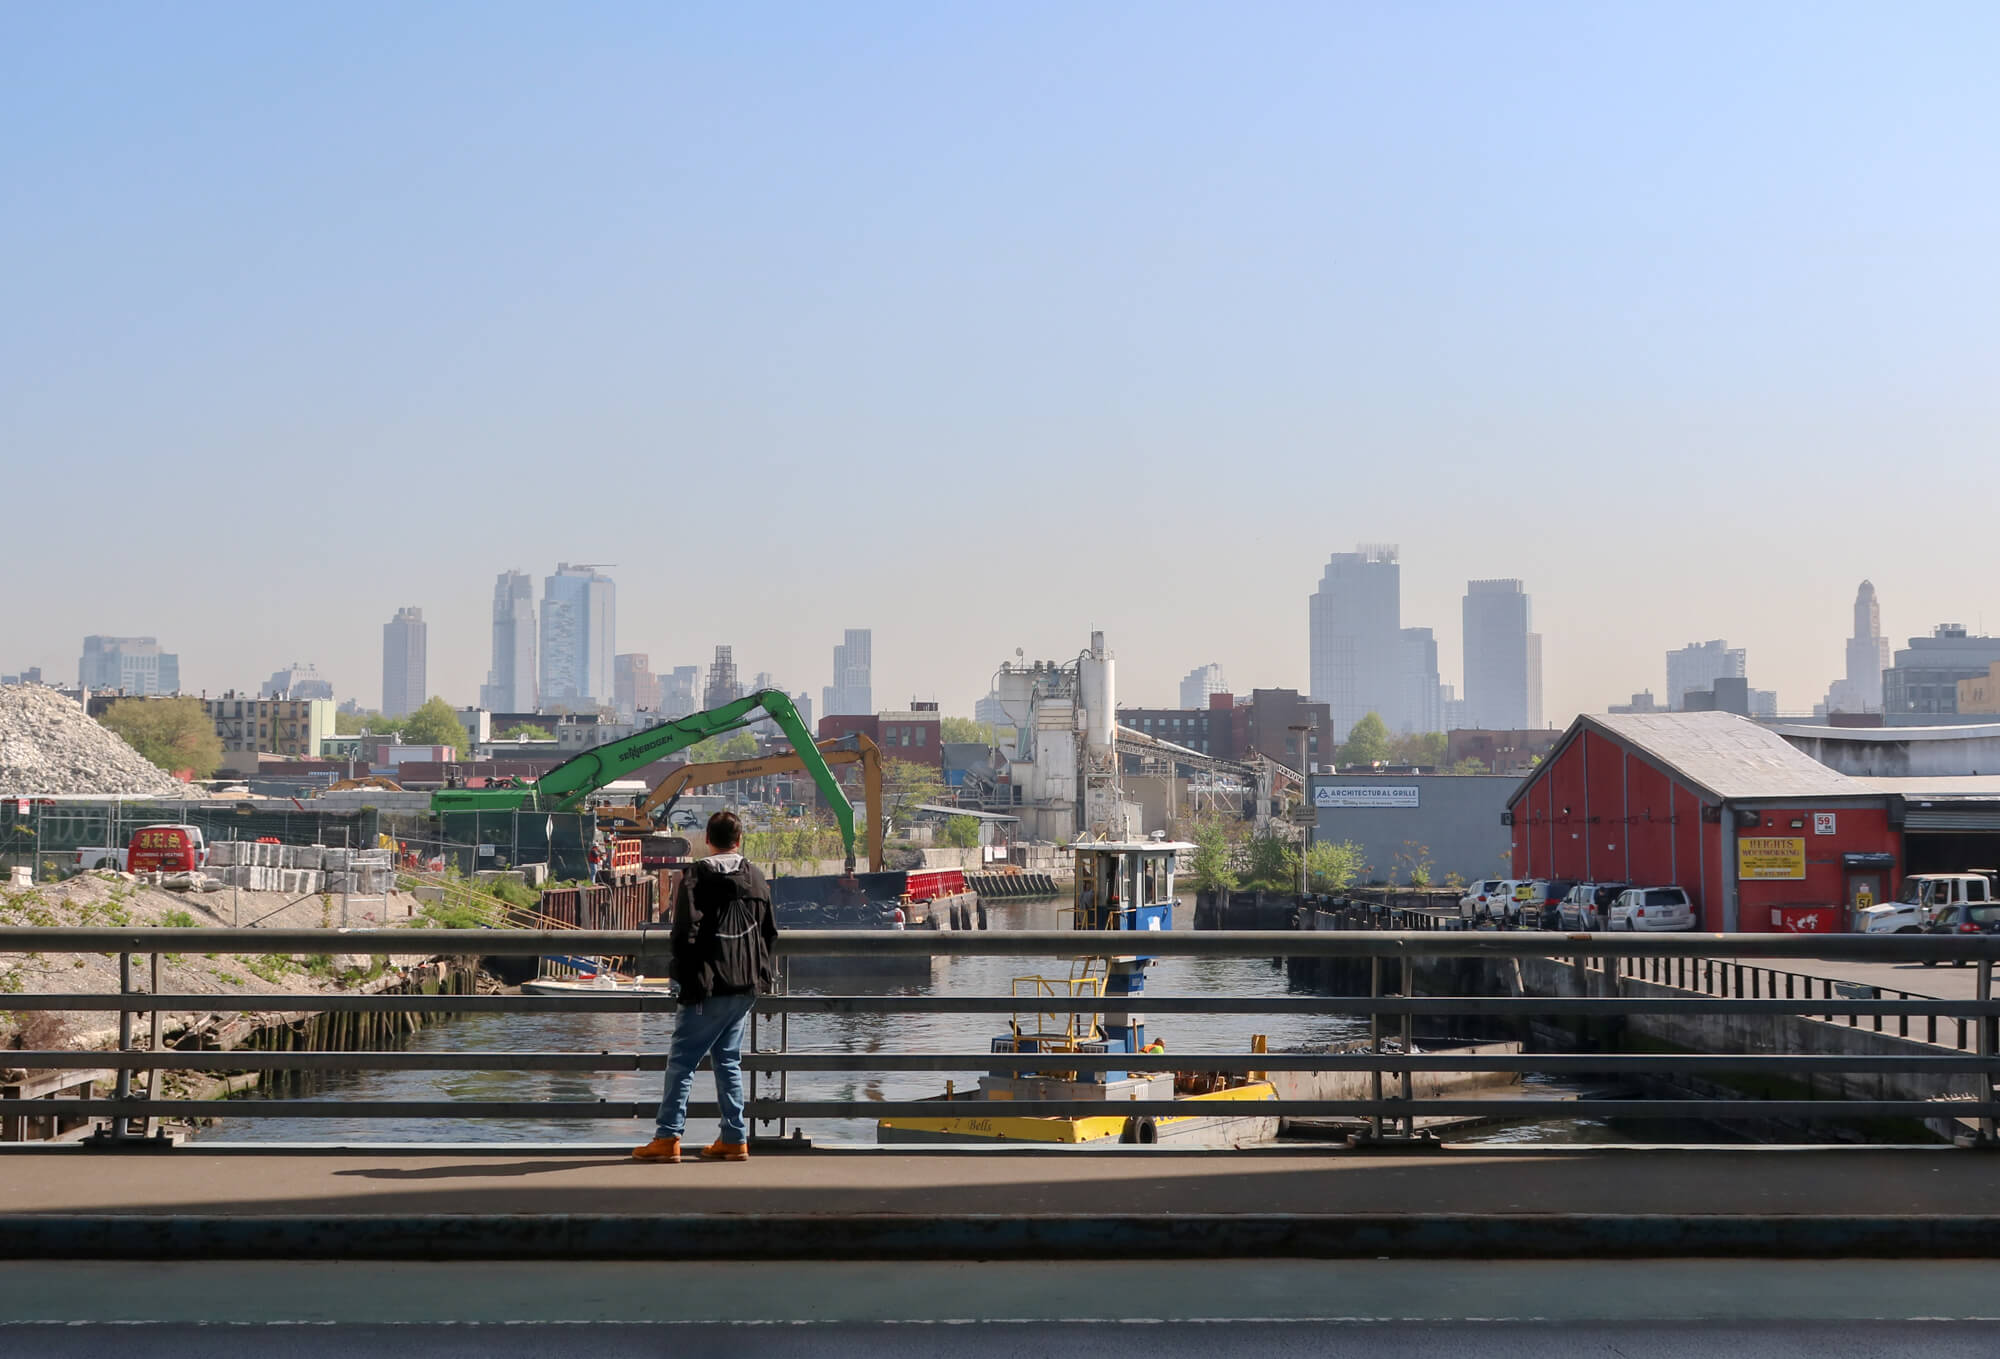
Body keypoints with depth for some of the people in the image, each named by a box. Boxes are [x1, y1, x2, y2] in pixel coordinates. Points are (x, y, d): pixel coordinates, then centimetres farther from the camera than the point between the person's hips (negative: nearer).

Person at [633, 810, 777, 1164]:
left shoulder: (696, 877, -9)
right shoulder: (757, 878, 9)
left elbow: (686, 933, -16)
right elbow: (770, 932, 14)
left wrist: (681, 971, -1)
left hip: (709, 987, -6)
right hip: (747, 986, 6)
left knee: (681, 1060, 0)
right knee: (728, 1059, 13)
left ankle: (668, 1138, -3)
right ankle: (734, 1139, 11)